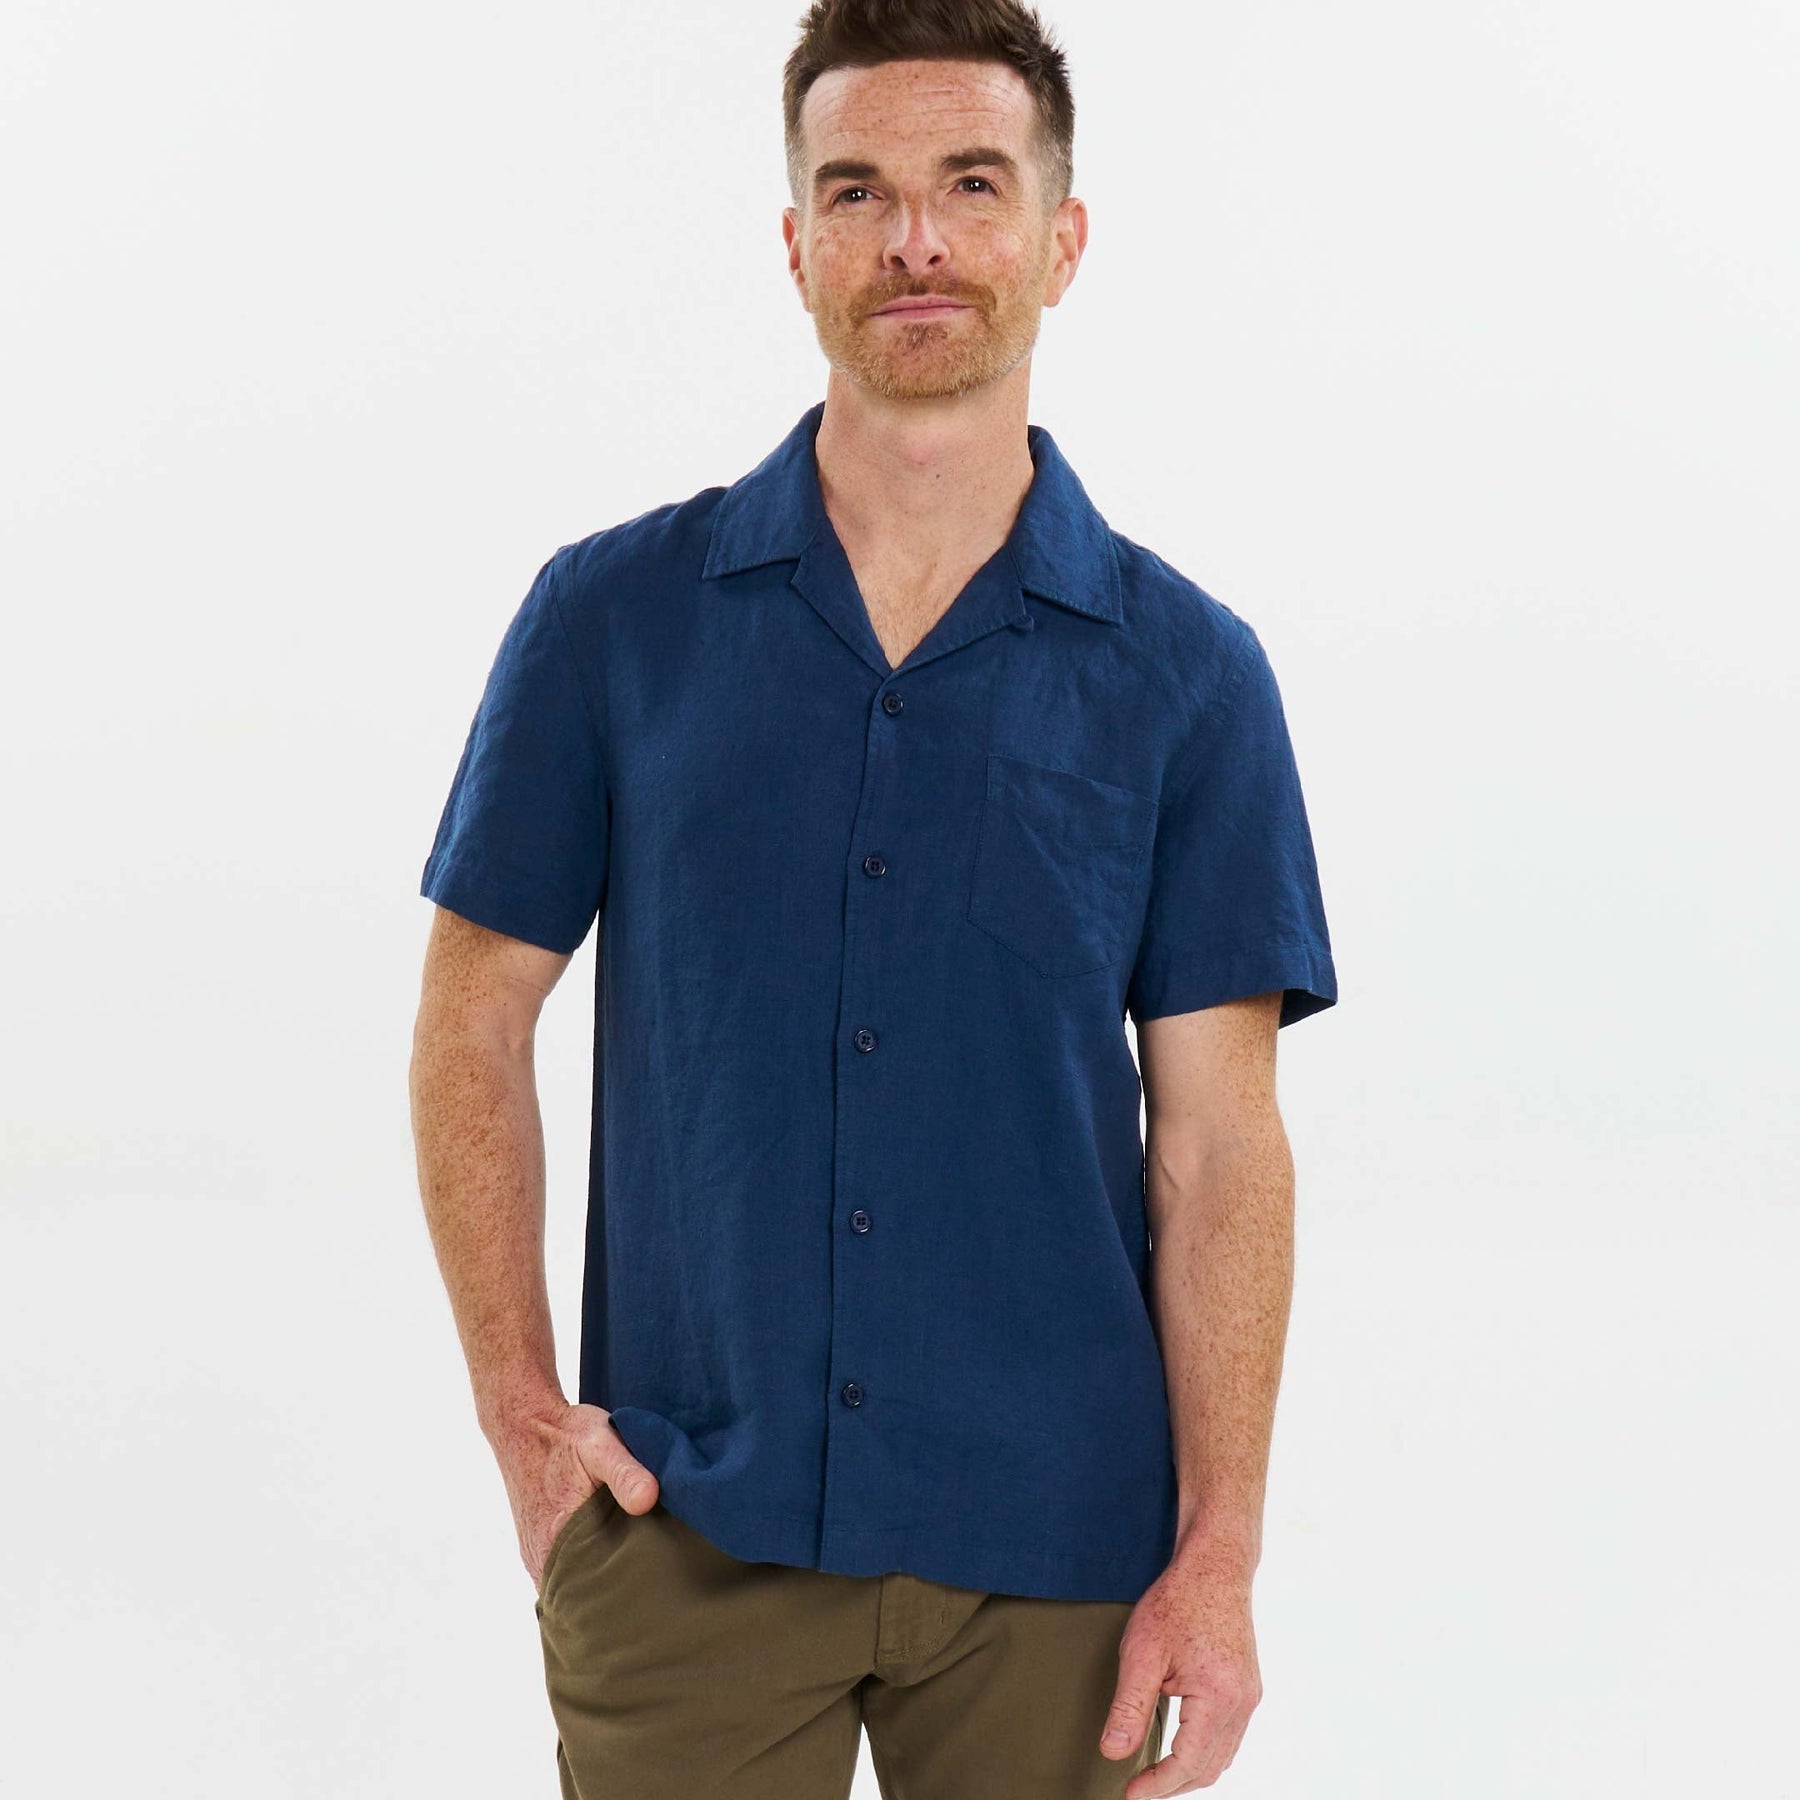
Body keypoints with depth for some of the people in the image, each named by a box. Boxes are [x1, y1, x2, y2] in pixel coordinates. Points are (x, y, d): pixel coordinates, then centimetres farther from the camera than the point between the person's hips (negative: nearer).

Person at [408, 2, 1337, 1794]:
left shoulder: (1185, 671, -2)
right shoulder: (614, 616, -1)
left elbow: (1217, 1140, -3)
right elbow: (473, 1030, 5)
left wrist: (1219, 1555, -7)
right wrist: (521, 1414, -2)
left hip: (1051, 1550, 0)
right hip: (682, 1525, 0)